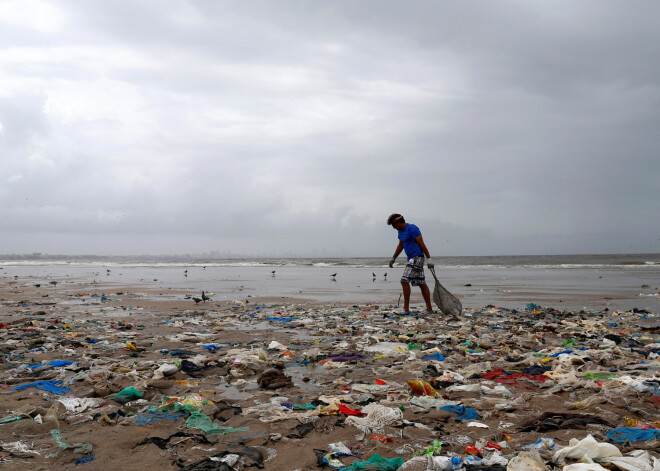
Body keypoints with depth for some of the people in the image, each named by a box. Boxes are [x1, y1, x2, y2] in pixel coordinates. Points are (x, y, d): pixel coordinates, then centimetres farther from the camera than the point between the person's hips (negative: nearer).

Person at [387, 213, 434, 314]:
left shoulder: (412, 229, -14)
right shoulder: (401, 231, 15)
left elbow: (421, 244, -16)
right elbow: (400, 246, 27)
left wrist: (429, 258, -18)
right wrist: (393, 259, 33)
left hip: (417, 257, -10)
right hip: (412, 259, 10)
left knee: (404, 281, -13)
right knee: (421, 284, 8)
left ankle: (406, 308, -11)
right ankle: (429, 309, 10)